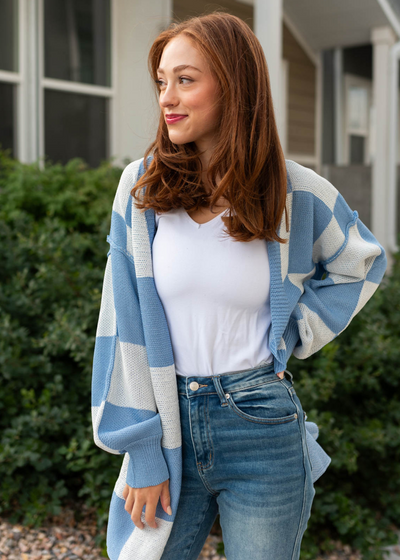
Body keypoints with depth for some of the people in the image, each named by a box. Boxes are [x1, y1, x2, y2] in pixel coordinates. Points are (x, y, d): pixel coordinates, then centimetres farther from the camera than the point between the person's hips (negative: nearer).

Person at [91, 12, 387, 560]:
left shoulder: (296, 192, -4)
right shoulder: (142, 186, -4)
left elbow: (363, 264, 15)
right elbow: (127, 324, -4)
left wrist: (290, 337, 3)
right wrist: (142, 455, -6)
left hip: (262, 427, 0)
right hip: (170, 422, 1)